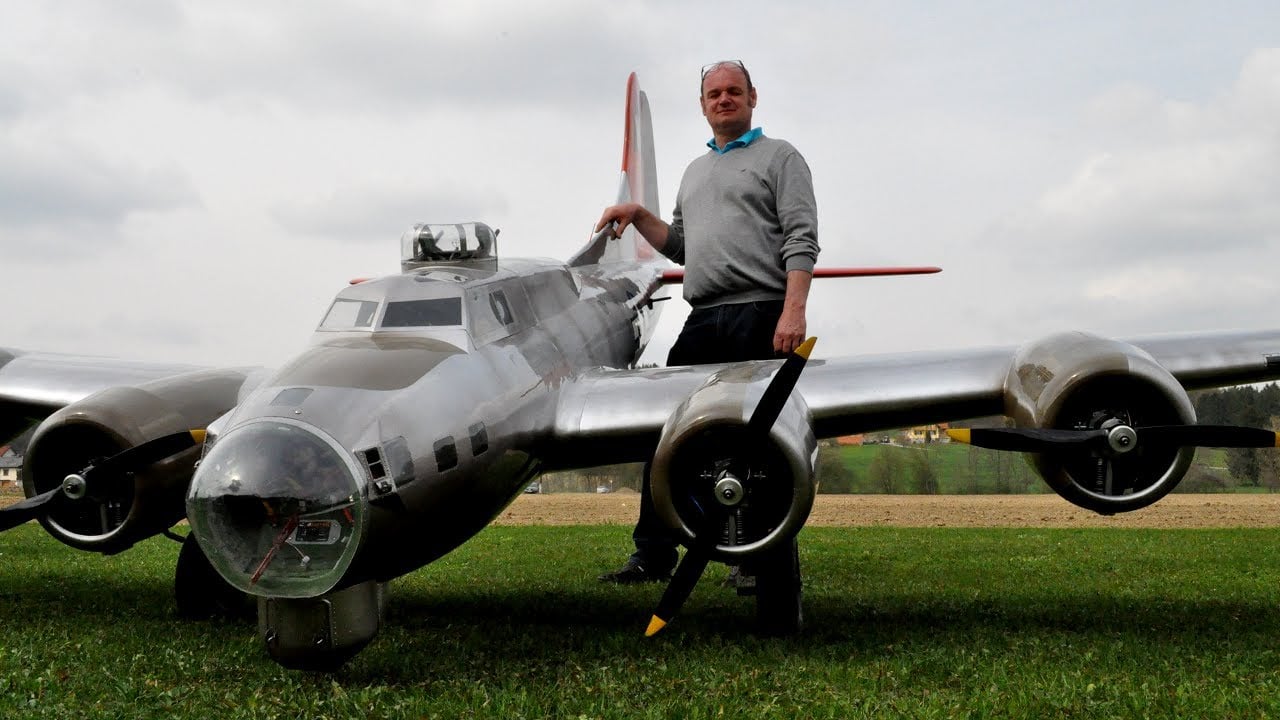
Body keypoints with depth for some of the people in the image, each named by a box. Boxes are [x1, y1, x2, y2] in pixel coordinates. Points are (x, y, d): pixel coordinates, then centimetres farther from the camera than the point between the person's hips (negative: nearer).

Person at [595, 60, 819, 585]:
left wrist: (794, 310, -19)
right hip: (703, 320, 7)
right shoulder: (695, 171, 26)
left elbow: (801, 239, -6)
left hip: (760, 314, -7)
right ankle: (654, 556, 10)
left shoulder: (778, 157, 5)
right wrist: (639, 217, 15)